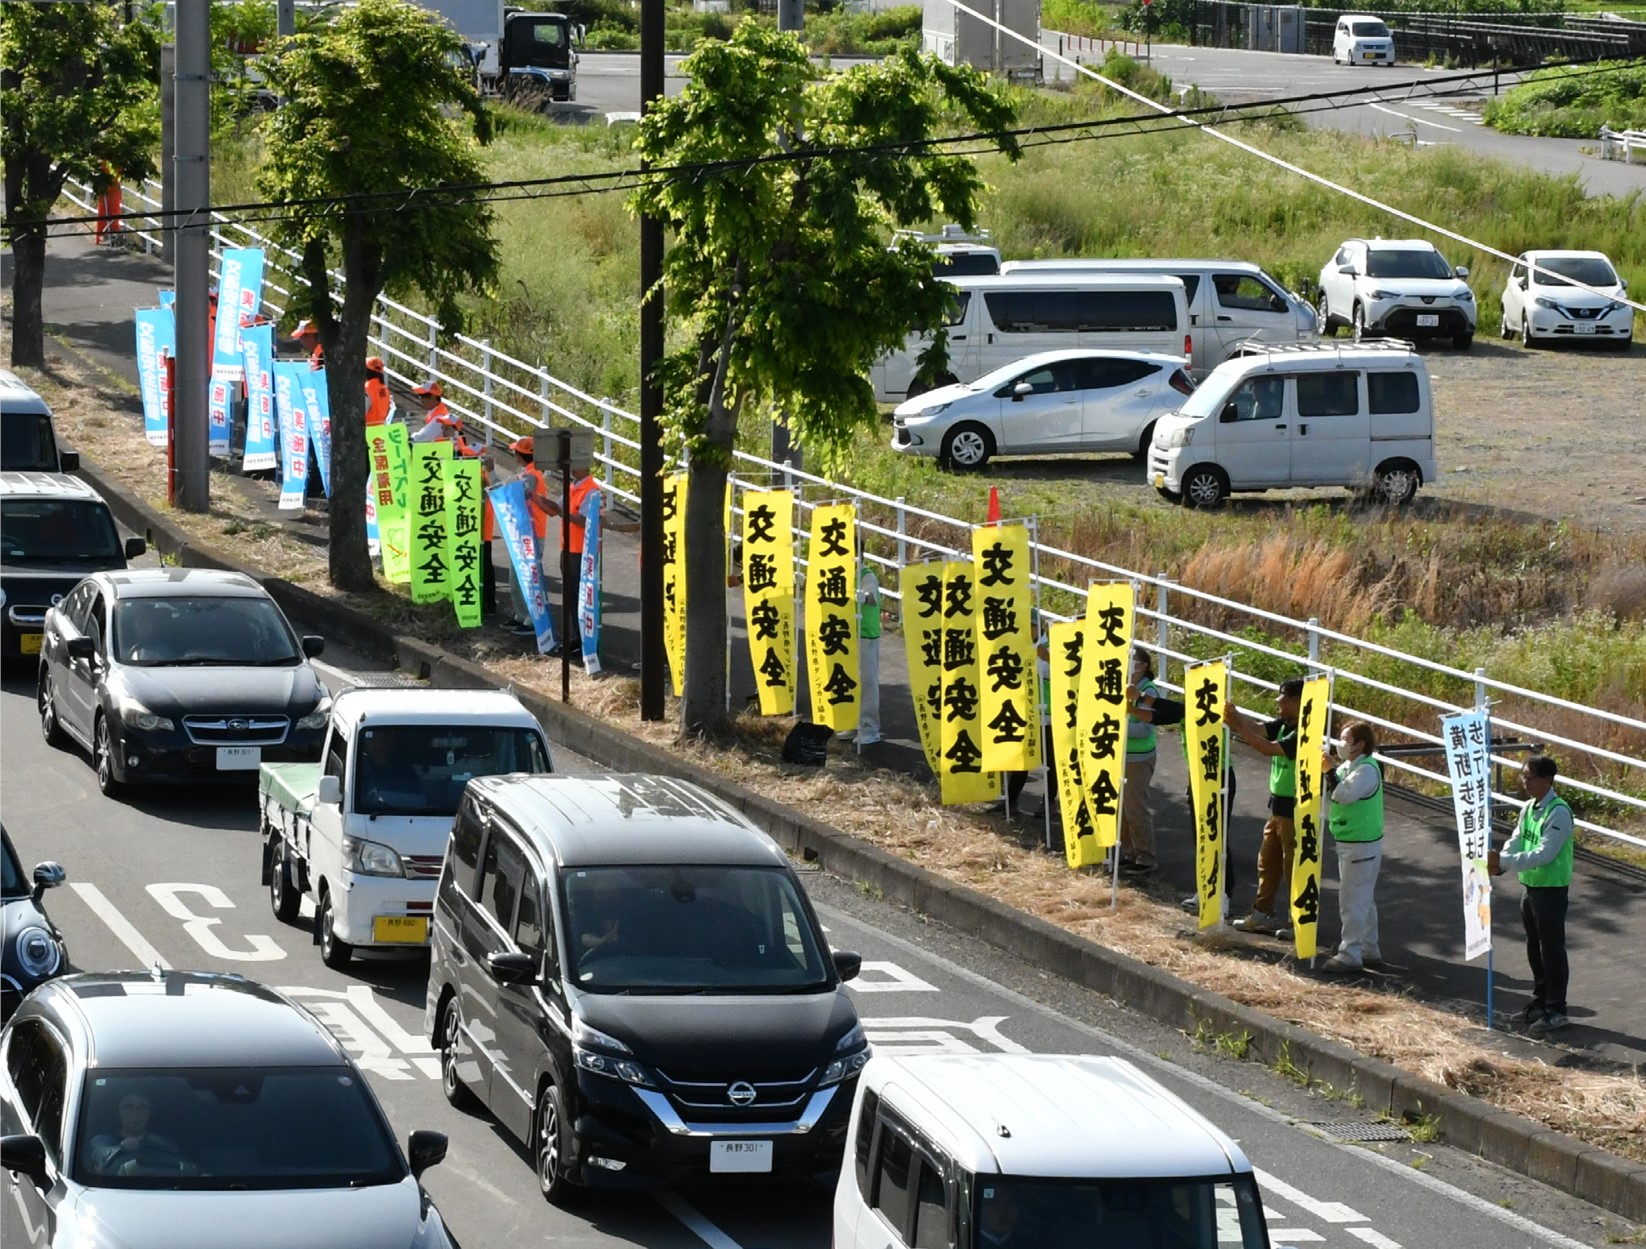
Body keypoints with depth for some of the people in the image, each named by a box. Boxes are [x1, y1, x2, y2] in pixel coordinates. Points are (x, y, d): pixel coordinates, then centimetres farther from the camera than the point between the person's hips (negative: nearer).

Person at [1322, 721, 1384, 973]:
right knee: (1363, 900, 16)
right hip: (1349, 843, 10)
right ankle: (1369, 950, 23)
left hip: (1361, 845, -10)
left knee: (1352, 900, -9)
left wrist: (1330, 771, -23)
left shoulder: (1367, 770, -18)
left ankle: (1349, 954, -7)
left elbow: (1344, 795, -29)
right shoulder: (1348, 766, 12)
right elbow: (1334, 793, 15)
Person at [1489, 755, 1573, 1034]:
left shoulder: (1559, 813, -20)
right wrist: (1498, 863, -13)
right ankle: (1540, 1002, 30)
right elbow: (1516, 842, 7)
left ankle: (1556, 1011, 5)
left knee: (1552, 949, -2)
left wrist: (1504, 862, -30)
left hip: (1551, 888, -9)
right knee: (1534, 949, 17)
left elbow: (1543, 854, -26)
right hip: (1529, 886, 9)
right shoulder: (1528, 808, 8)